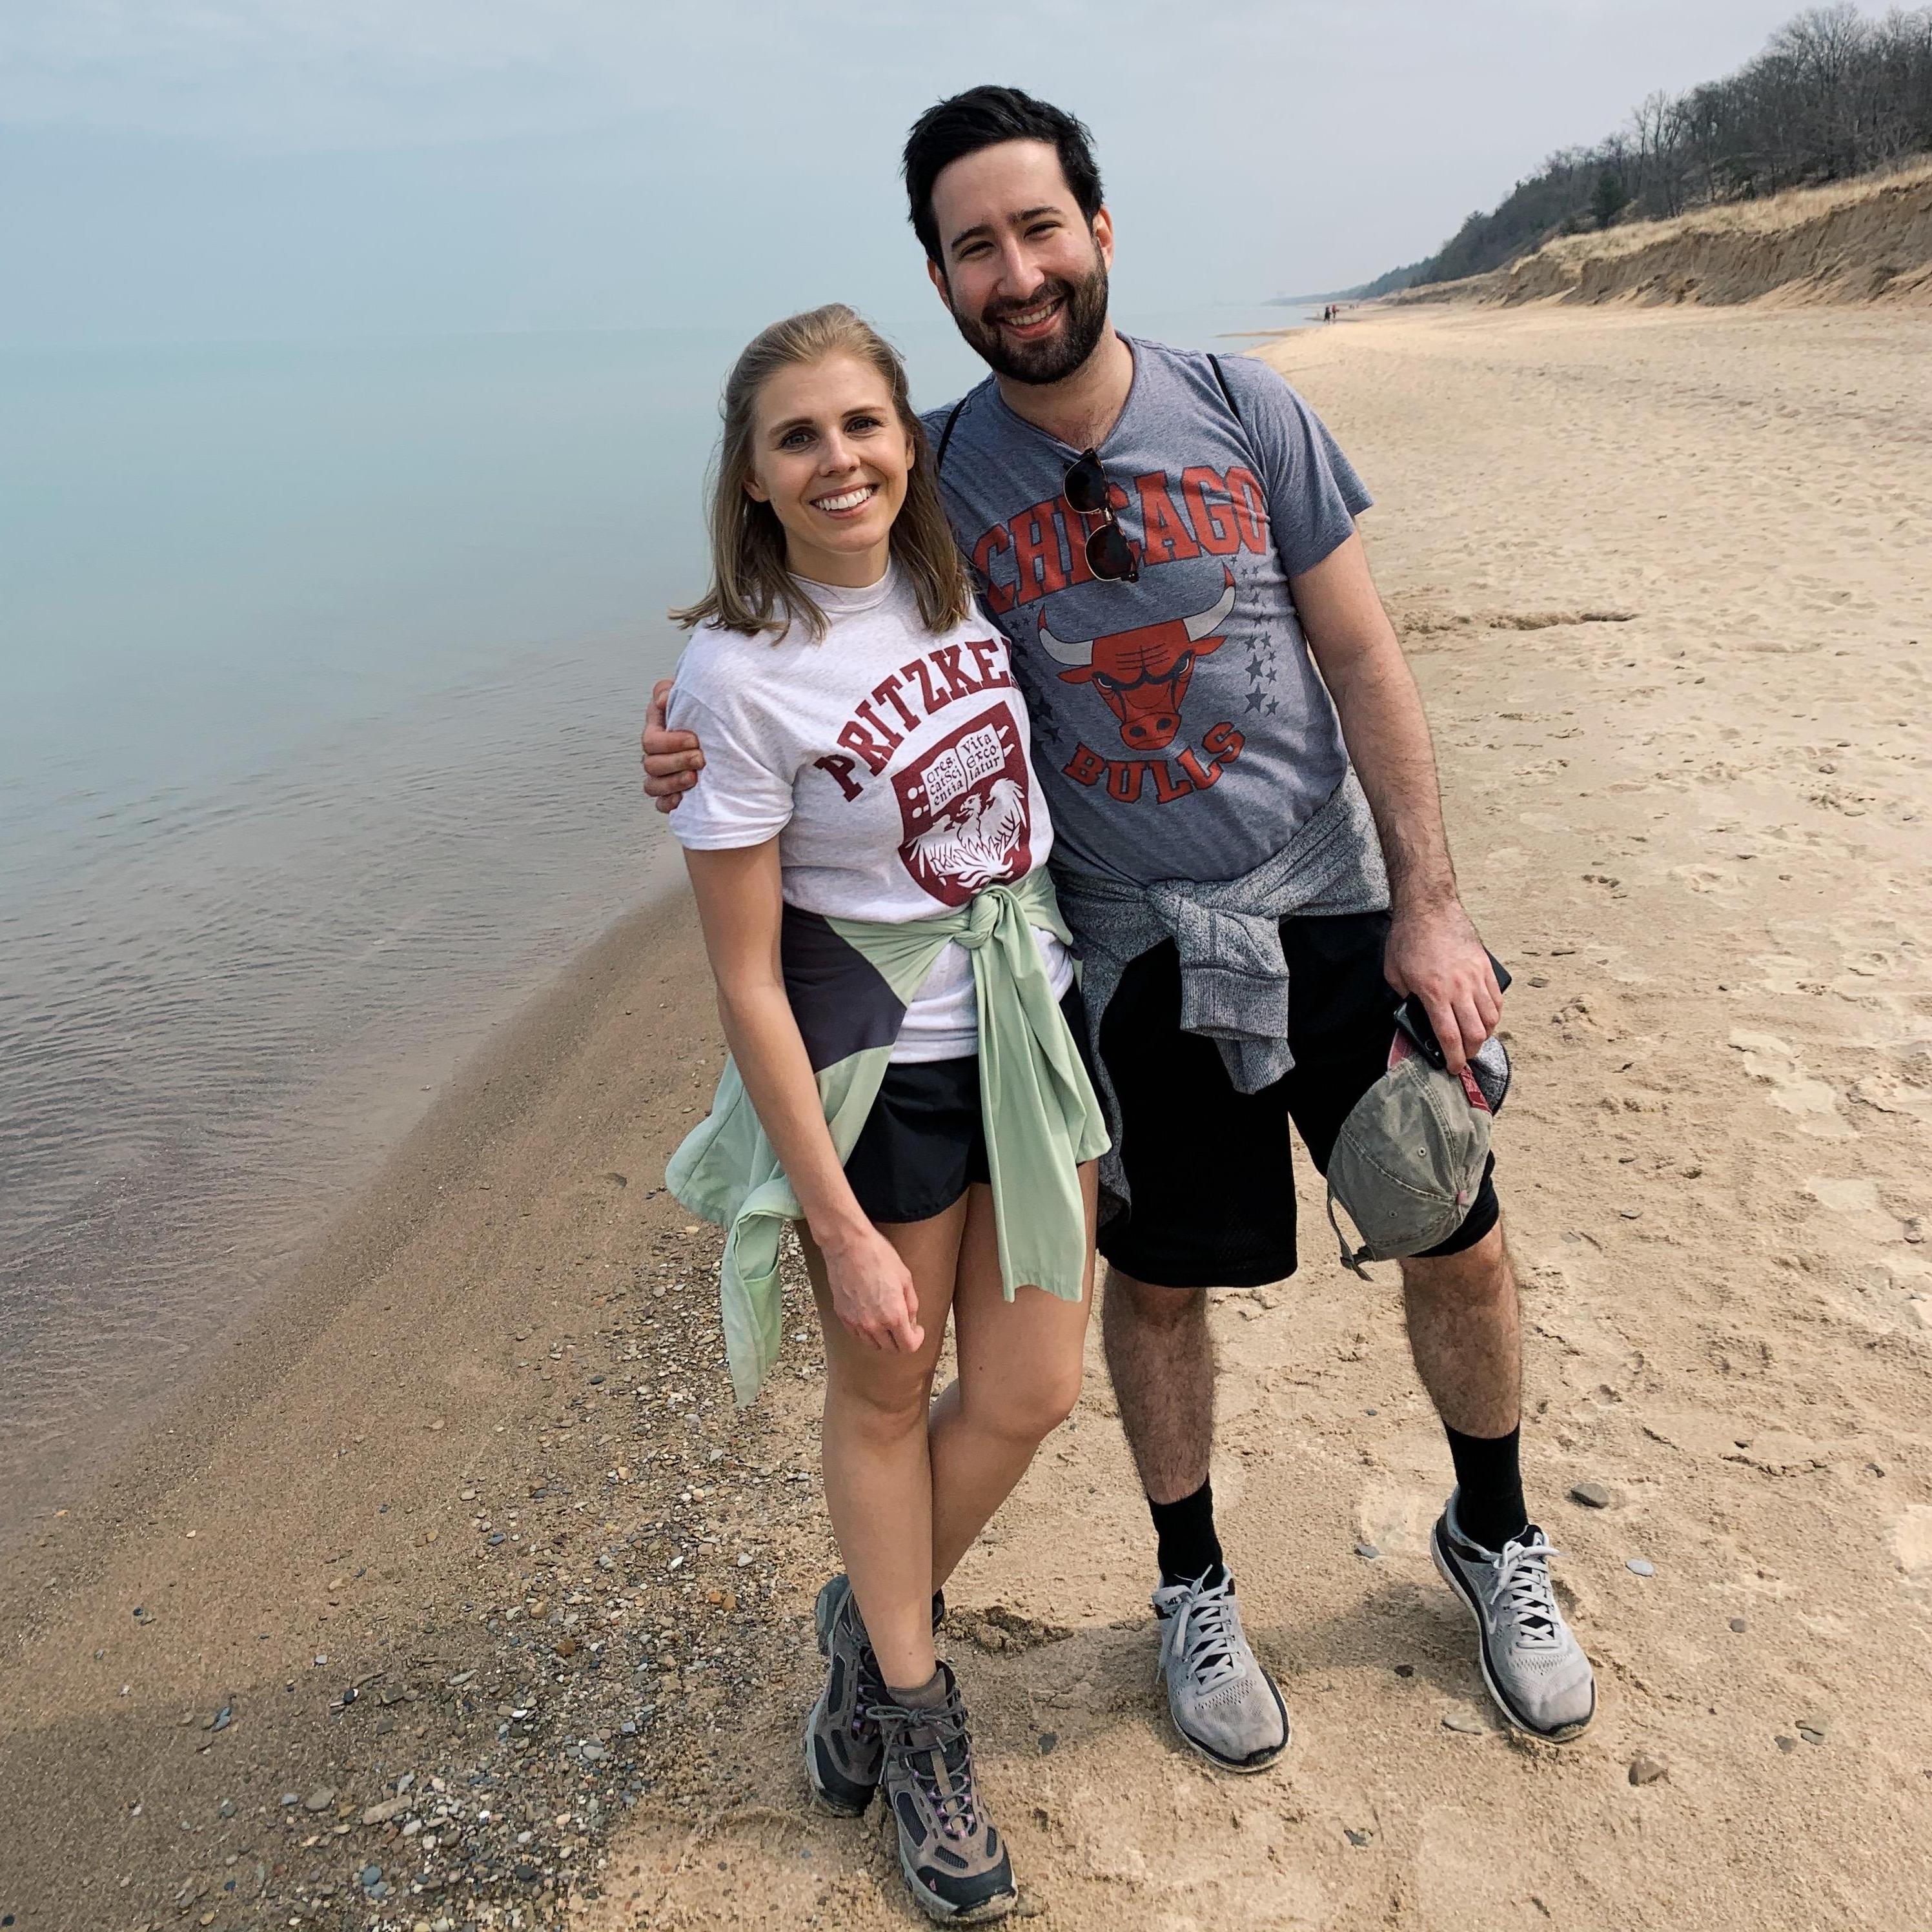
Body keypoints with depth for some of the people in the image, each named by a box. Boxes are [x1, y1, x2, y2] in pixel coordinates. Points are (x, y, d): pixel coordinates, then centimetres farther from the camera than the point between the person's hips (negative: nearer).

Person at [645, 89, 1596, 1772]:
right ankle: (1192, 1586, 37)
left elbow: (1363, 660, -2)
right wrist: (719, 760, -17)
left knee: (1459, 1249, 9)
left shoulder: (1245, 412, -4)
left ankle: (1495, 1538, 39)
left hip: (1338, 900, 1)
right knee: (1158, 1282, 10)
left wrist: (1431, 906, -5)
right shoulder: (941, 474, -4)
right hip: (1137, 945, 0)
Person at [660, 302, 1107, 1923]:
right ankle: (913, 1703, 39)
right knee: (883, 1392, 13)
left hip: (1033, 1025, 5)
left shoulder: (965, 574, -2)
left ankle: (873, 1624, 39)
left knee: (1029, 1393, 10)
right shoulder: (736, 672, -18)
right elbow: (747, 981, -16)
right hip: (873, 1066, -5)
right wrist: (844, 1228, -15)